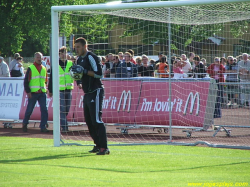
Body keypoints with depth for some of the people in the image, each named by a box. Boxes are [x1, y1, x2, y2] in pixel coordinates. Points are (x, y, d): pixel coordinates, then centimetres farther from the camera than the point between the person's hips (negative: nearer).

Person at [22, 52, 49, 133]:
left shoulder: (44, 69, 13)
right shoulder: (30, 68, -3)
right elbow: (26, 81, -4)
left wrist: (45, 89, 10)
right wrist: (28, 92, -11)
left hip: (42, 93, 4)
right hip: (33, 93, -4)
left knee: (44, 109, -6)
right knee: (29, 110, 4)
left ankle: (43, 126, -2)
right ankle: (25, 124, 23)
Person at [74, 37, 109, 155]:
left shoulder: (91, 57, -12)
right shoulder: (79, 60, 16)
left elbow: (99, 73, -20)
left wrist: (85, 71, -21)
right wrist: (79, 82, 5)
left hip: (96, 91, -10)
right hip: (87, 93, 10)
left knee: (96, 120, -15)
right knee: (88, 120, 12)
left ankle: (104, 148, -16)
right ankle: (98, 145, 21)